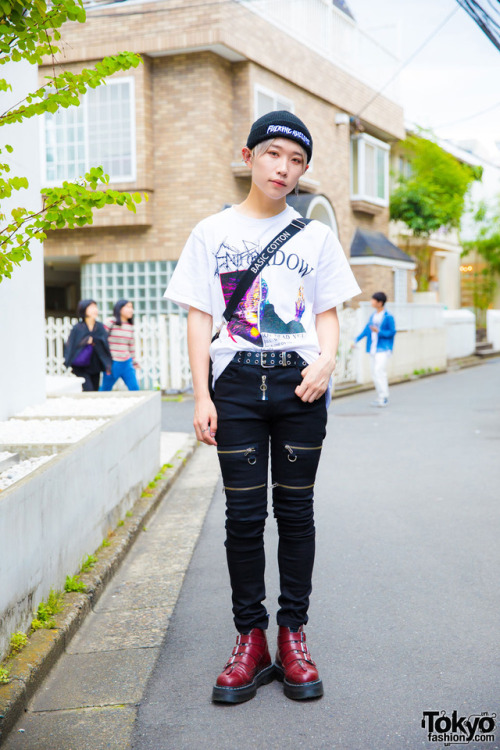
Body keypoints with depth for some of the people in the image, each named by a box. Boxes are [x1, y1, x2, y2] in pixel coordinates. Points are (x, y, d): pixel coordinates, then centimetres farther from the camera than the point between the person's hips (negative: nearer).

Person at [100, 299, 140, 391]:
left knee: (135, 389, -2)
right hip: (112, 363, -5)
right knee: (105, 389, 7)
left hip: (126, 363, 5)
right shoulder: (110, 322, -8)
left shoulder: (130, 326, 8)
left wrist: (134, 361, 20)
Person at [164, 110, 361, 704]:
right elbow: (199, 319, 4)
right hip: (237, 381, -1)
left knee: (295, 509, 4)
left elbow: (328, 315, 12)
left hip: (299, 384, 1)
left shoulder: (315, 236, 11)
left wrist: (326, 362, -9)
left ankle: (293, 634, 15)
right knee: (244, 513, 0)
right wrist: (202, 396, -5)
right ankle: (250, 638, 12)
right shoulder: (212, 233, 7)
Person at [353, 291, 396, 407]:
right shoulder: (373, 315, 12)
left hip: (383, 349, -8)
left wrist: (379, 331, -20)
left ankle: (384, 398, -9)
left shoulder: (388, 317, -9)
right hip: (373, 349, 8)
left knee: (379, 371, -15)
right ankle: (381, 398, 16)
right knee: (375, 373, 8)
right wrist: (356, 340, 10)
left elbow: (392, 332, -10)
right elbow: (366, 329, 15)